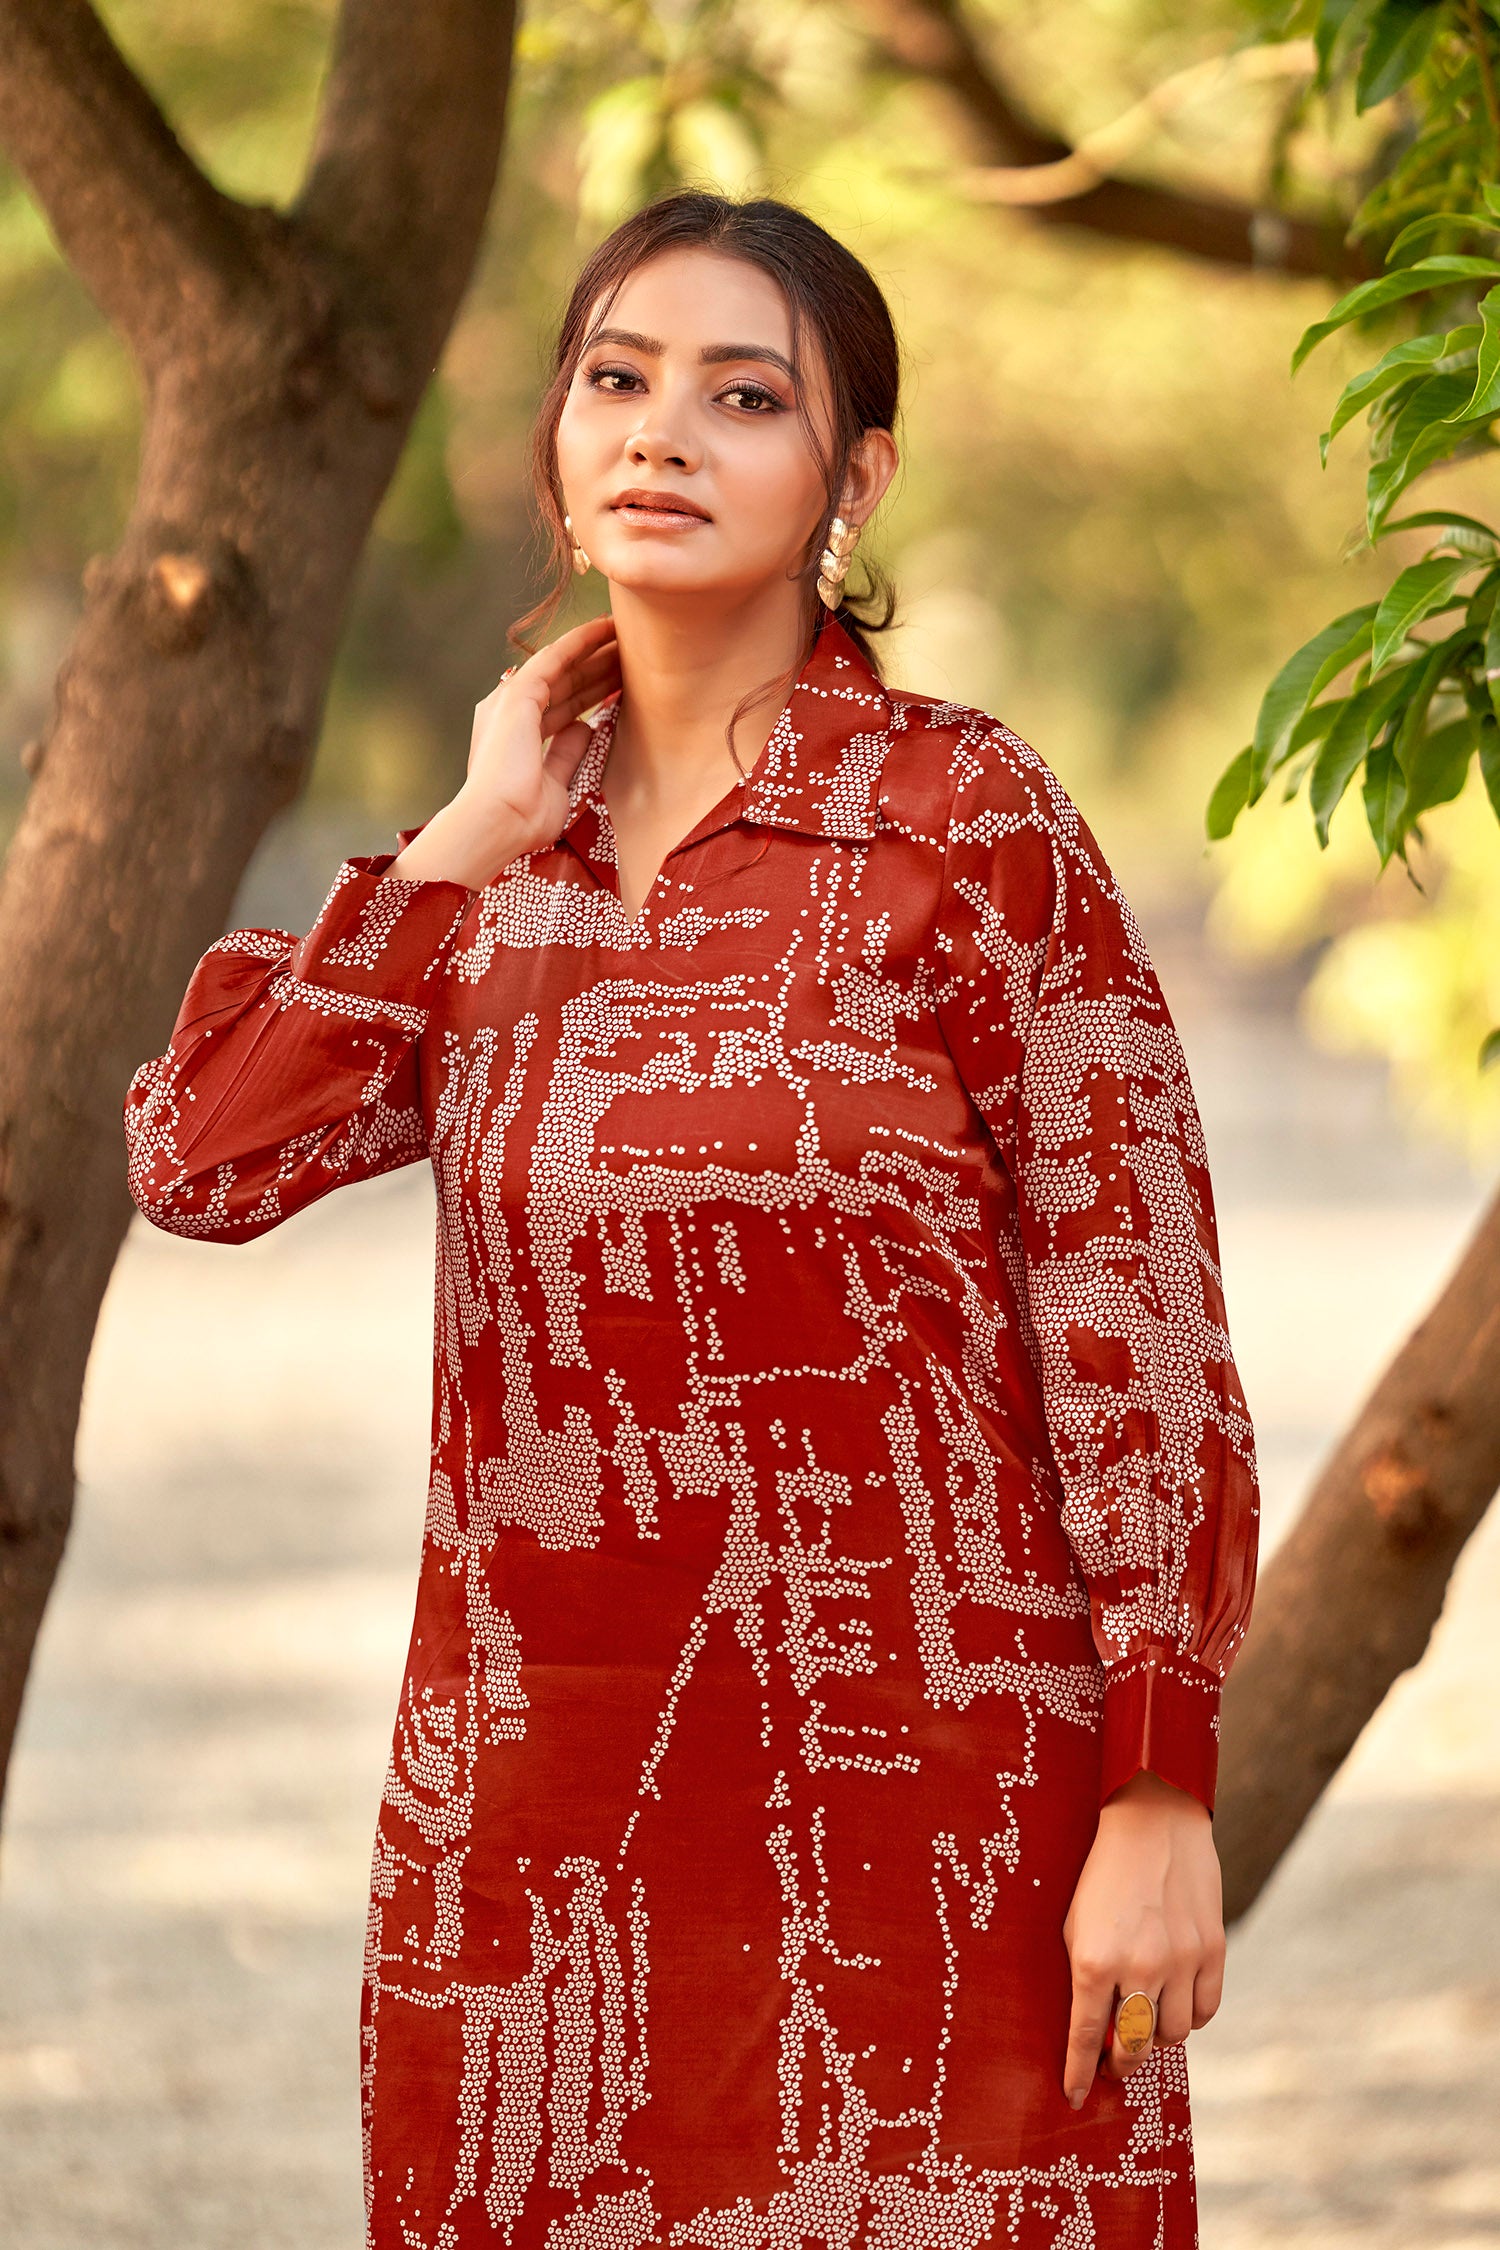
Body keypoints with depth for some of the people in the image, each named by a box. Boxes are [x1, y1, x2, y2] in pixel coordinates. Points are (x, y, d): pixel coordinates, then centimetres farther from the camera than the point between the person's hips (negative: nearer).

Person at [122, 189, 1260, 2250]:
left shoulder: (967, 825, -5)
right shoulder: (498, 875, 10)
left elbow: (1139, 1319, -7)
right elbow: (201, 1159, -3)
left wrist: (1163, 1797, -12)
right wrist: (473, 842, -2)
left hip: (914, 1777, -4)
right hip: (543, 1807, 5)